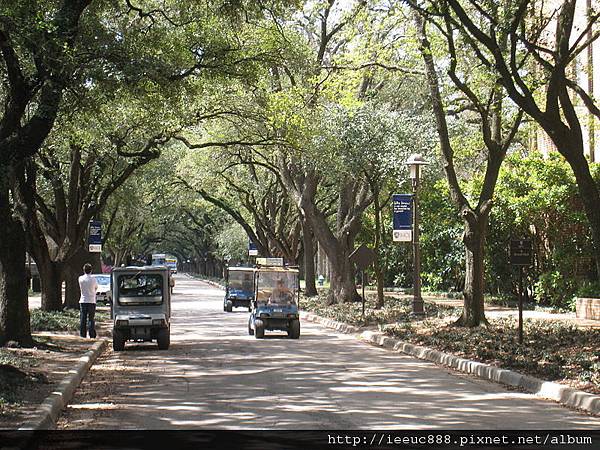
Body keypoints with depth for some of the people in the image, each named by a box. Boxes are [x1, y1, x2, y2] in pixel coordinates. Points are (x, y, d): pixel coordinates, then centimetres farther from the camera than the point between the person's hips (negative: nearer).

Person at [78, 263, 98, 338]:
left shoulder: (81, 278, -2)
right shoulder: (93, 279, -6)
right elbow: (96, 287, 10)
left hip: (83, 301, 1)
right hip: (91, 301, -1)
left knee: (82, 319, 6)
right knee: (91, 319, 1)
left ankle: (82, 334, 6)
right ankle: (92, 335, -2)